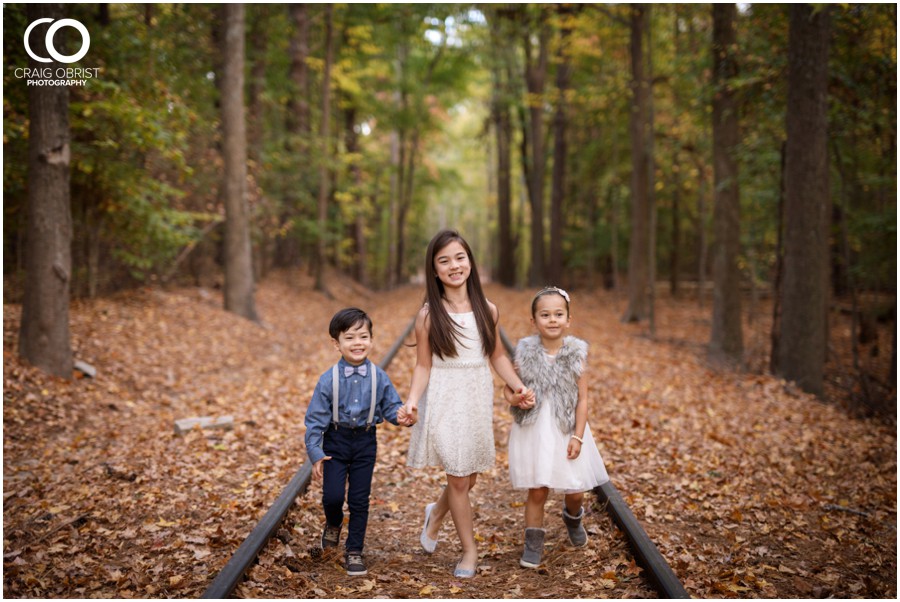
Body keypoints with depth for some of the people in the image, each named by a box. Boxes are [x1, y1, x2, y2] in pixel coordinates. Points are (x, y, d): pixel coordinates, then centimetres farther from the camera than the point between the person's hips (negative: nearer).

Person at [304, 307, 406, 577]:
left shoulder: (379, 377, -7)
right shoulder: (329, 379, -12)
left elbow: (391, 407, -1)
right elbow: (315, 418, -8)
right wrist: (315, 453, -11)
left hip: (365, 442, 1)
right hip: (336, 441, -1)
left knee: (359, 500, 7)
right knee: (333, 495, -8)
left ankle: (354, 551, 24)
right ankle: (333, 524, 29)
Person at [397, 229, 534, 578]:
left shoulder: (487, 310, 1)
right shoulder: (428, 315, -8)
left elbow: (497, 356, 10)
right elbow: (423, 366, -4)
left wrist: (518, 386, -4)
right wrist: (411, 403, -18)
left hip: (477, 401, 3)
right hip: (444, 402, -3)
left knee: (469, 477, 12)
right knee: (458, 479, 3)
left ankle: (436, 513, 44)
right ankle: (469, 548, 24)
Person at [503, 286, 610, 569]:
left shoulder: (576, 353, -6)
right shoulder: (525, 352, -5)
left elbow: (582, 398, -4)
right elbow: (509, 387, 6)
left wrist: (578, 436, -10)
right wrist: (512, 396, -18)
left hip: (566, 430, 0)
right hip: (533, 431, 0)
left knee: (575, 490, 9)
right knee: (537, 491, 4)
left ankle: (573, 518, 43)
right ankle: (533, 545, 19)